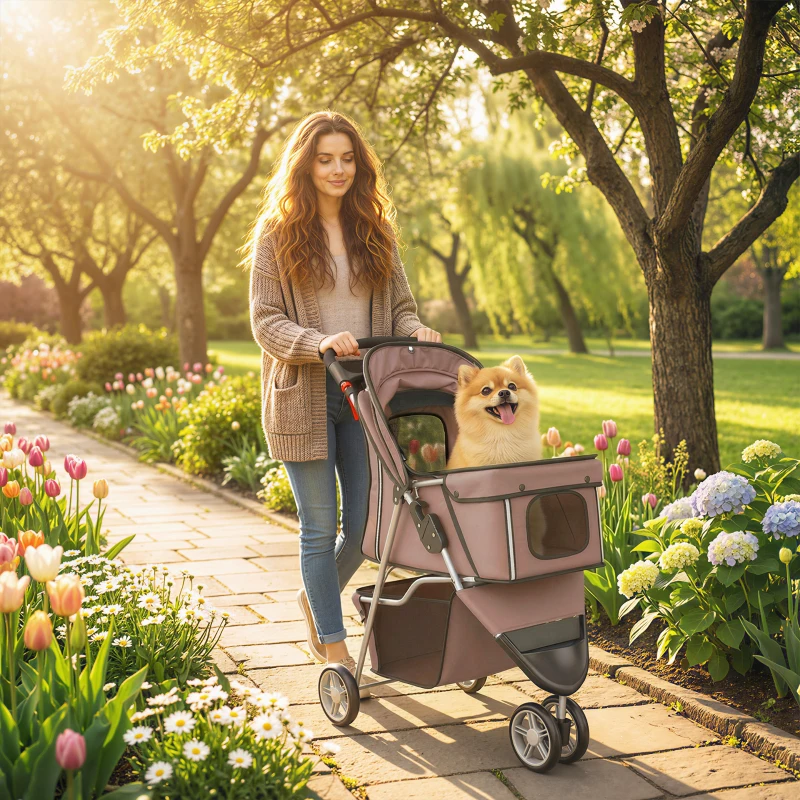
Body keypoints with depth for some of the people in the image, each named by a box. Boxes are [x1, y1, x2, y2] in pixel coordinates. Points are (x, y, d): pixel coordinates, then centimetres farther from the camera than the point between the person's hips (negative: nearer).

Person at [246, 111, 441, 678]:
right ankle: (335, 647, 17)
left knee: (365, 523, 6)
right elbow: (266, 321, -5)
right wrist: (320, 343, -22)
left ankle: (317, 597, 36)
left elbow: (401, 305, 13)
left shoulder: (376, 231, 10)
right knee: (320, 527, 2)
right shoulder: (276, 235, 0)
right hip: (304, 397, -3)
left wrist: (418, 332, -10)